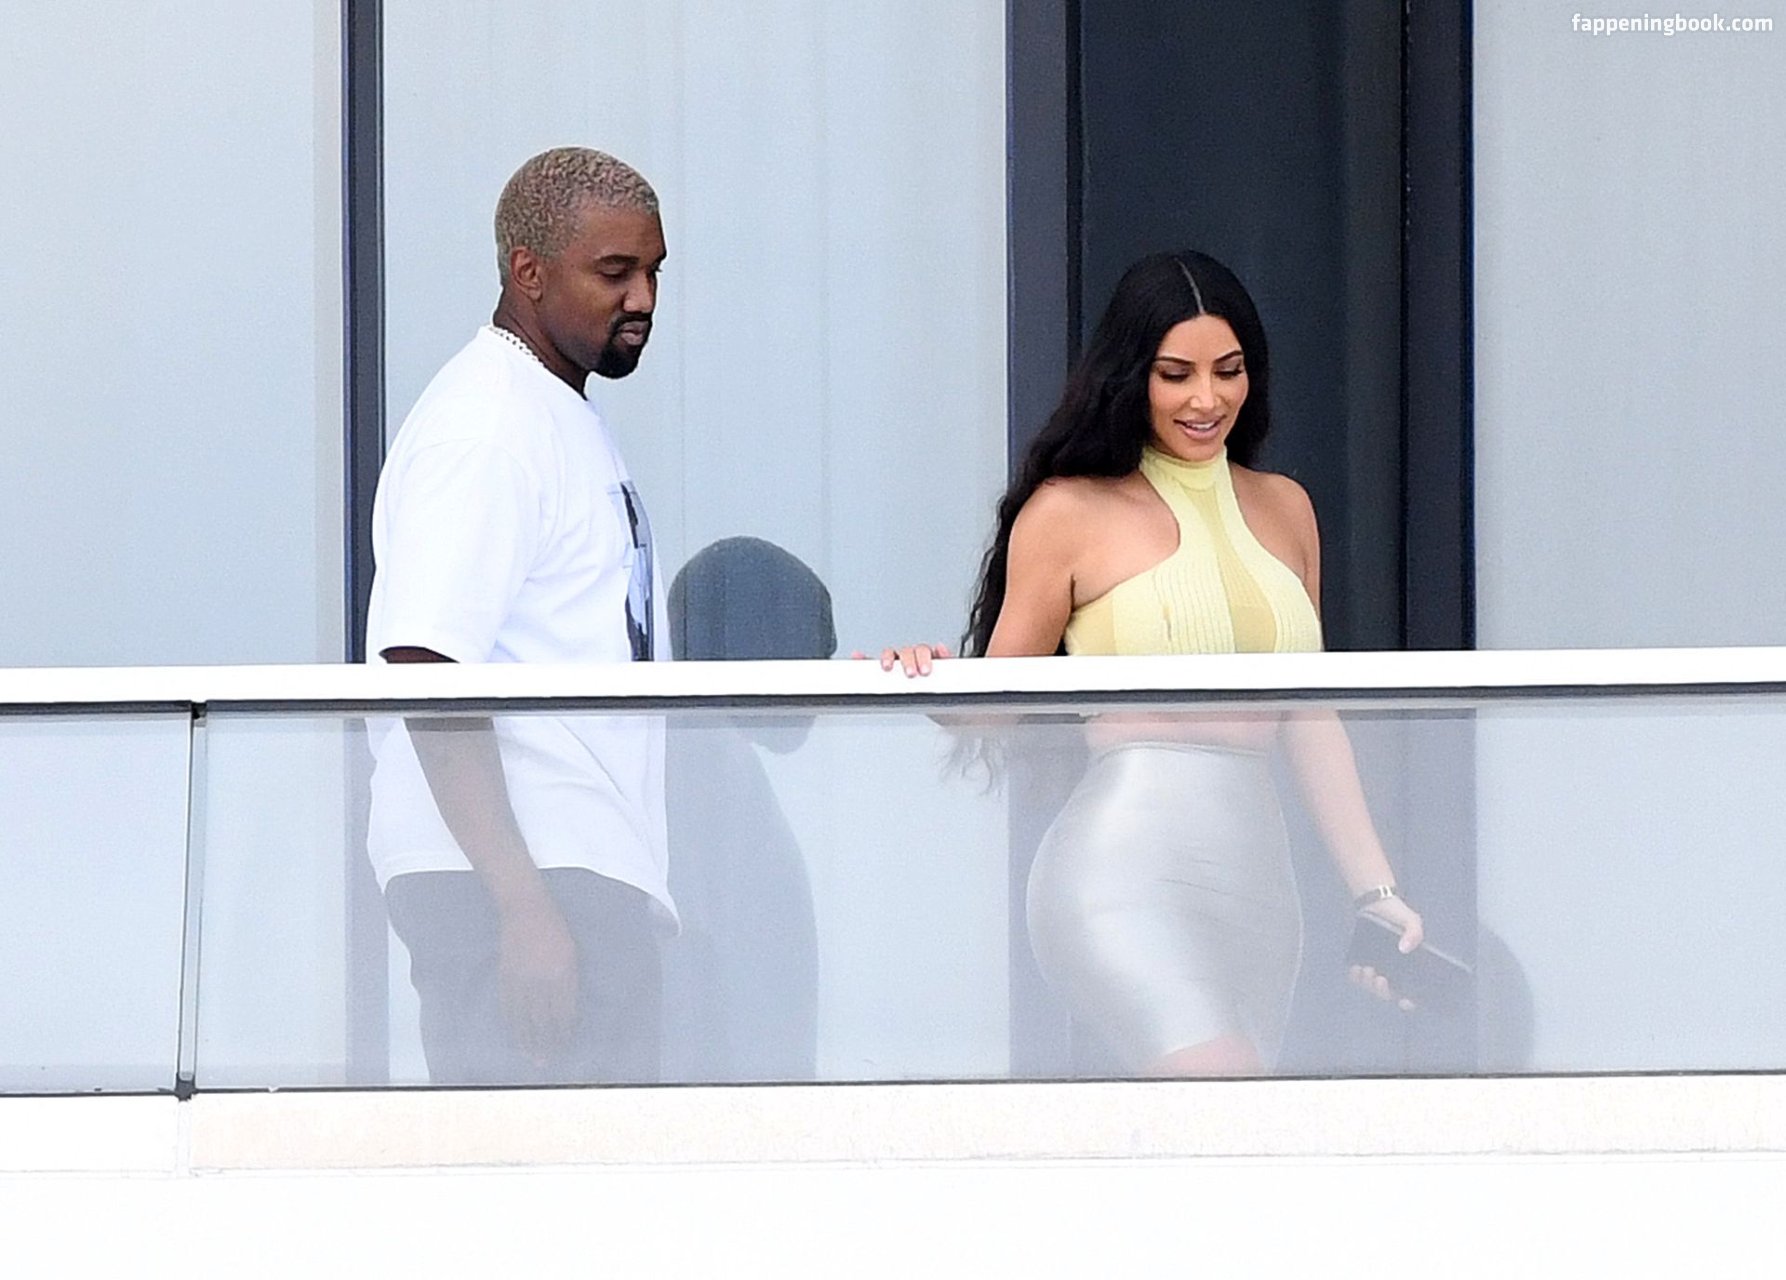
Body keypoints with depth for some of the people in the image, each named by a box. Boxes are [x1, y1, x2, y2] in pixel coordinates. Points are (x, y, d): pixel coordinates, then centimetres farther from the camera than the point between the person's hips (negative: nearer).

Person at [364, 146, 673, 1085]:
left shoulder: (566, 421, 21)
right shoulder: (481, 433, -12)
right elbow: (428, 671, -20)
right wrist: (524, 909, -25)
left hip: (590, 883, 10)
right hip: (511, 890, -10)